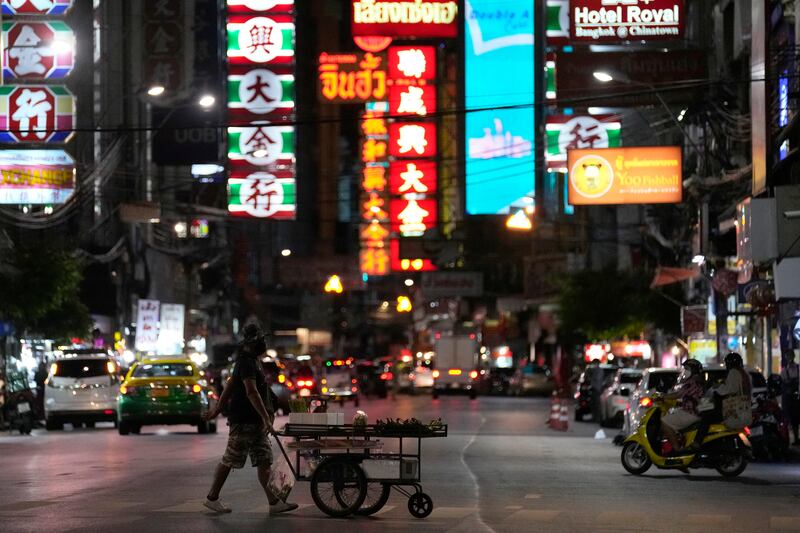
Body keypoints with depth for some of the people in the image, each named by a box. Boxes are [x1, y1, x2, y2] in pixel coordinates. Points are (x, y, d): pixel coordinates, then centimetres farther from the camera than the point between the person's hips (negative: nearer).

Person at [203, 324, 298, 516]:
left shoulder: (252, 361, 16)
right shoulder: (246, 362, -16)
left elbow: (230, 385, 22)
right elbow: (251, 392, -25)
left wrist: (217, 408, 27)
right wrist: (266, 417, -29)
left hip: (255, 422, 10)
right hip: (243, 421, -10)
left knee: (264, 461, 4)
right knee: (229, 460, 0)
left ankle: (274, 502, 3)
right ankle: (212, 498, 11)